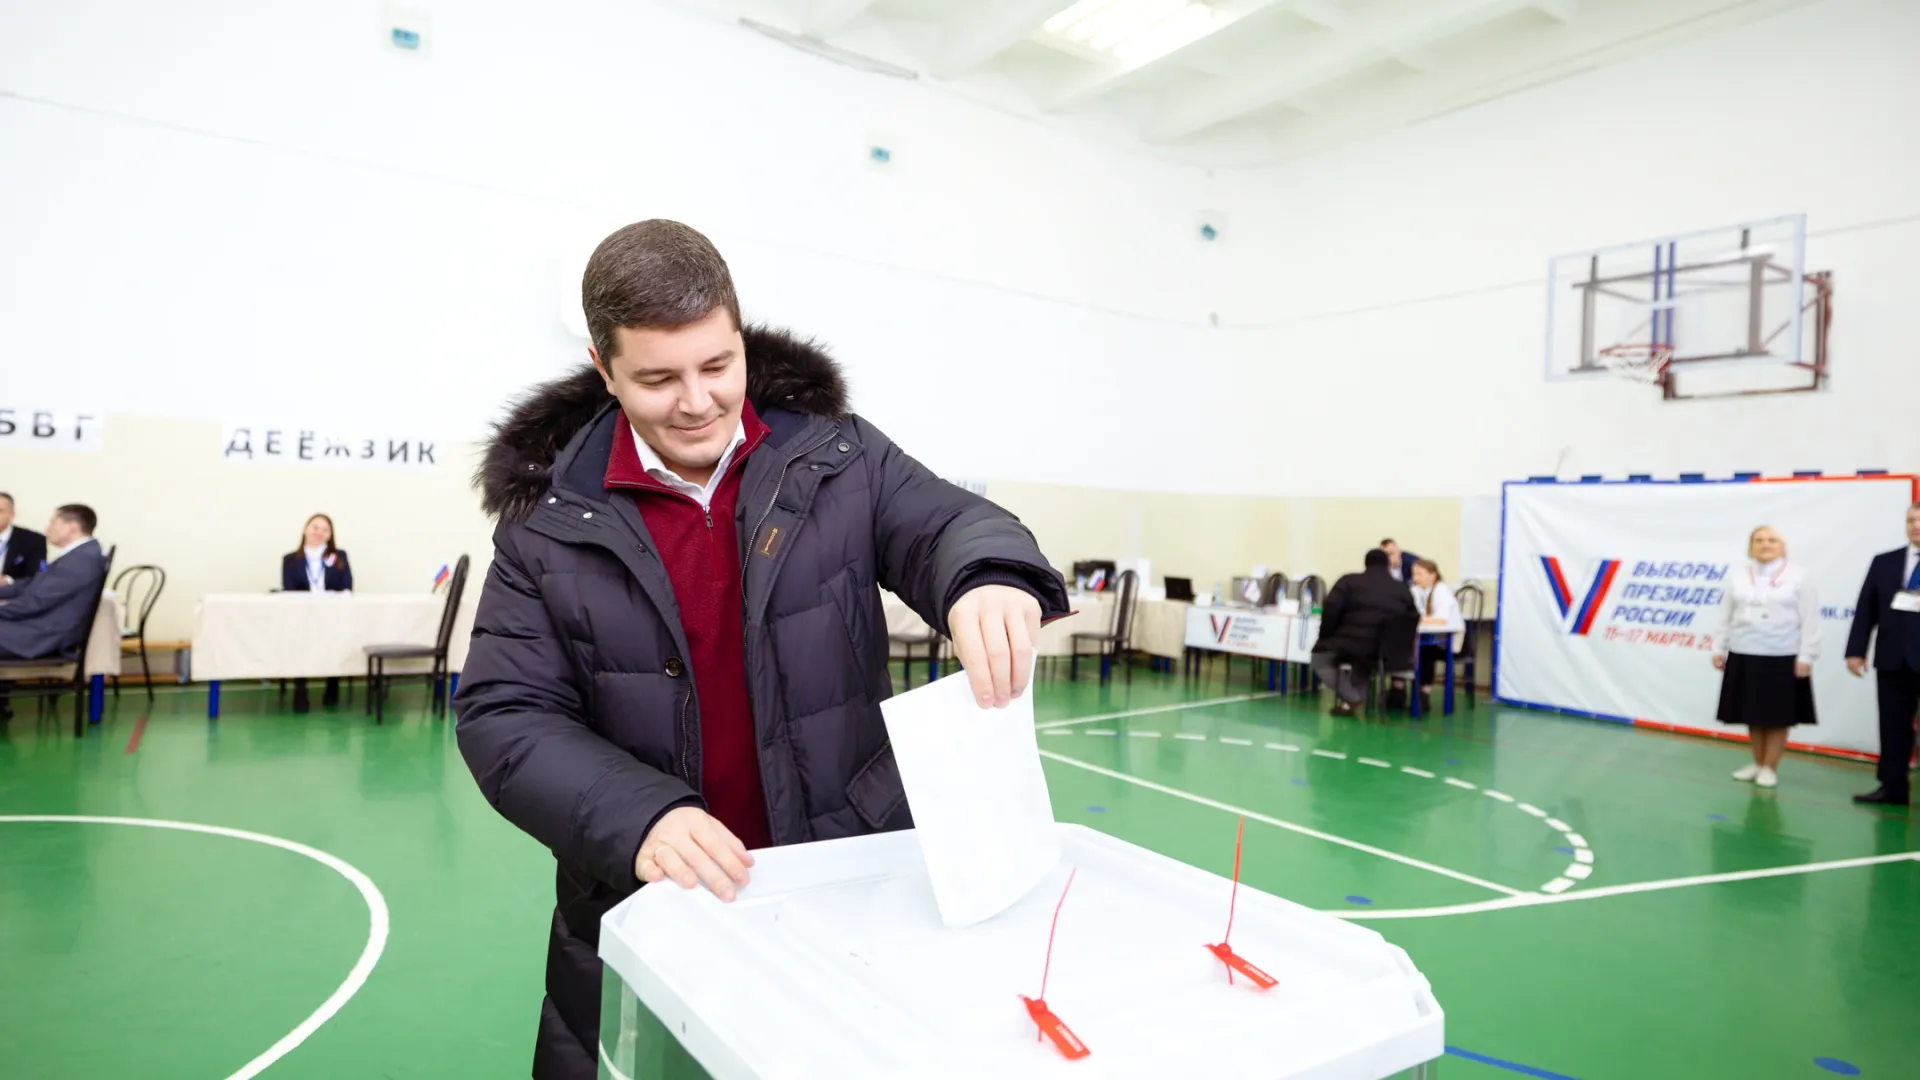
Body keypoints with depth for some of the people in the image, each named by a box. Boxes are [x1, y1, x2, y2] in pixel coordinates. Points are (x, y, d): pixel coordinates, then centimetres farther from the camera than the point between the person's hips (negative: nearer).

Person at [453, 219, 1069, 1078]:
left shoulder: (836, 458, -4)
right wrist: (638, 820, -24)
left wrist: (990, 580, -38)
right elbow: (505, 717, -7)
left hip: (856, 888, 1)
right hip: (646, 913, 0)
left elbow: (947, 527, -12)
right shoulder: (549, 519, -5)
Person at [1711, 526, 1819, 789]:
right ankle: (1757, 763, 23)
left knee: (1777, 717, 3)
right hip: (1743, 656, 3)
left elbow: (1809, 620, -6)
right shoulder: (1736, 578, 6)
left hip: (1783, 658, -3)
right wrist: (1719, 649, 6)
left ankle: (1771, 767, 12)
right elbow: (1725, 617, 8)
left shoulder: (1798, 577, -3)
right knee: (1753, 715, 11)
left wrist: (1806, 657, -10)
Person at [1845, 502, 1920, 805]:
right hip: (1892, 659, 3)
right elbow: (1866, 609, 7)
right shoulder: (1884, 562, 9)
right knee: (1893, 726, 8)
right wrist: (1856, 650, 2)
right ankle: (1893, 788, 16)